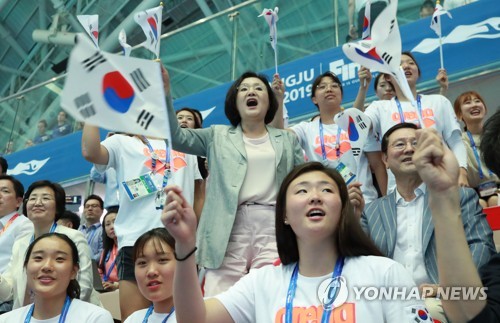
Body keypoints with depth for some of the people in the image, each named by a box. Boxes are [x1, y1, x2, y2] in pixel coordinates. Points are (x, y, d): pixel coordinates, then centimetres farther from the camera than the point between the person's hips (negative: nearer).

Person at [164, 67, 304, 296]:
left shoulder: (287, 139, 20)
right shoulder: (218, 136, 17)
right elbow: (176, 136, 5)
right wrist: (165, 93, -6)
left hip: (275, 226, 1)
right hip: (230, 229, 0)